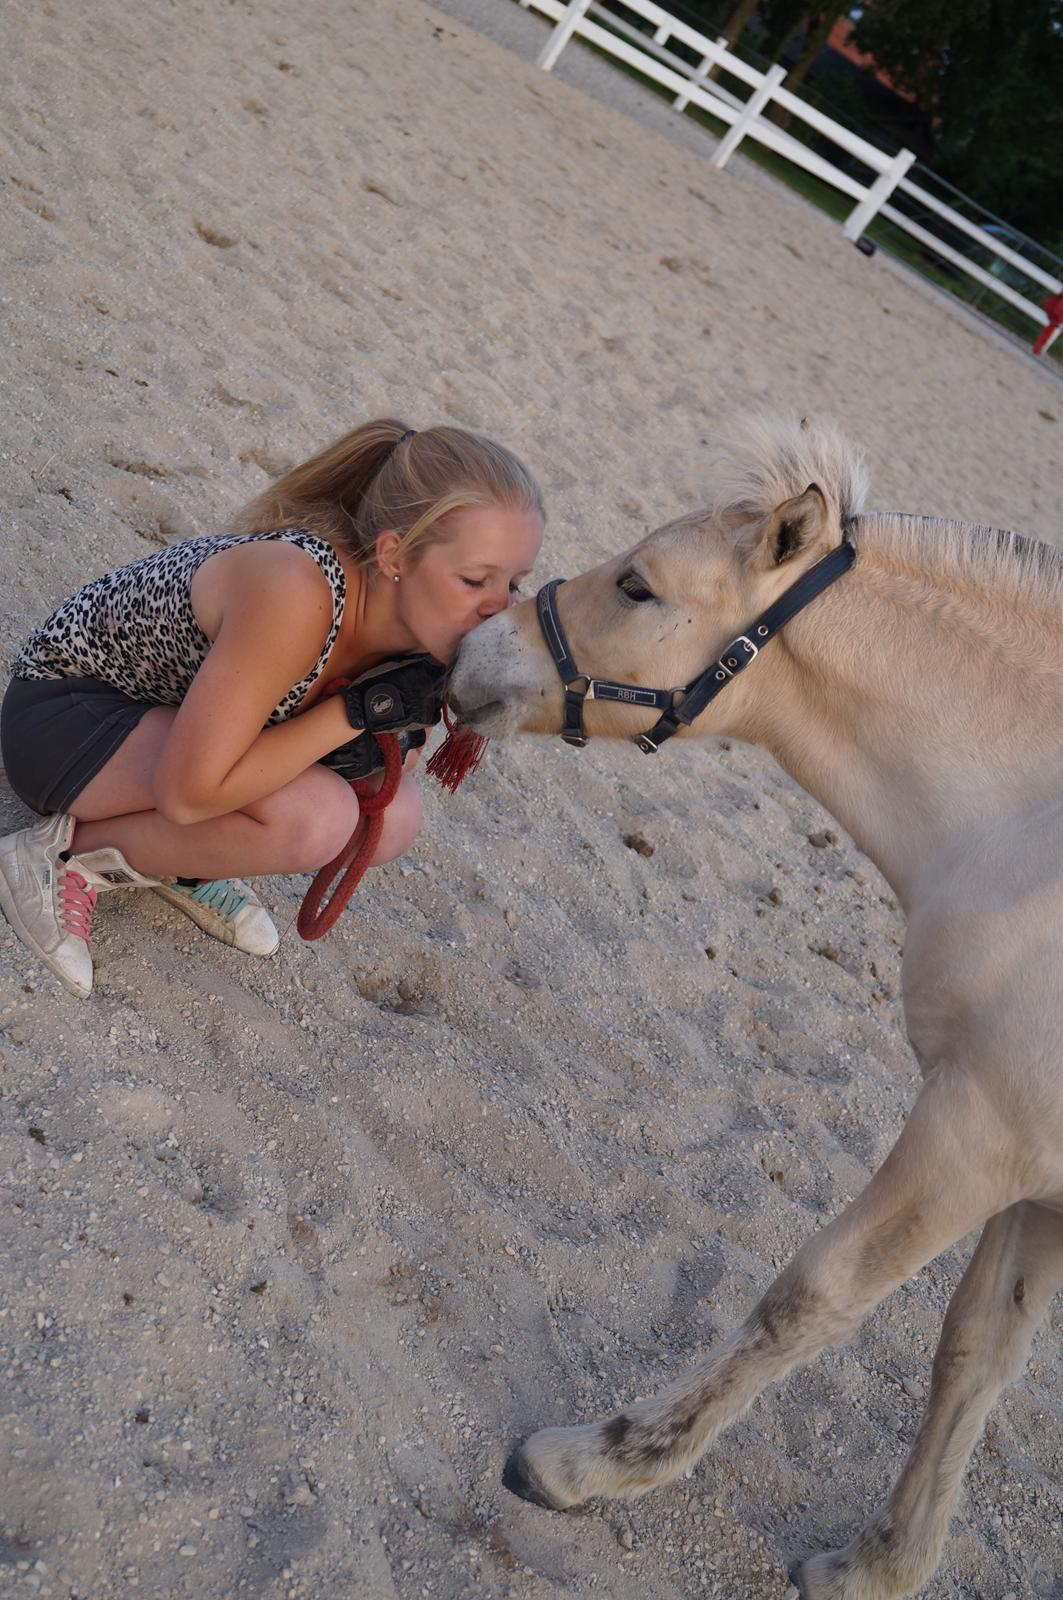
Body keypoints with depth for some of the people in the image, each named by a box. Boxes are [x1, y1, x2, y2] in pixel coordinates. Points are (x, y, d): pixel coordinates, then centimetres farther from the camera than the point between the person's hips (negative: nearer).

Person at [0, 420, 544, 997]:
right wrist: (361, 710, -32)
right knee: (315, 818, -31)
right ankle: (68, 851, -11)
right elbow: (189, 792, -36)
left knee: (392, 817, -8)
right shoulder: (297, 593, -36)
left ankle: (178, 863, 6)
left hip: (173, 712, 7)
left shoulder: (425, 627, -14)